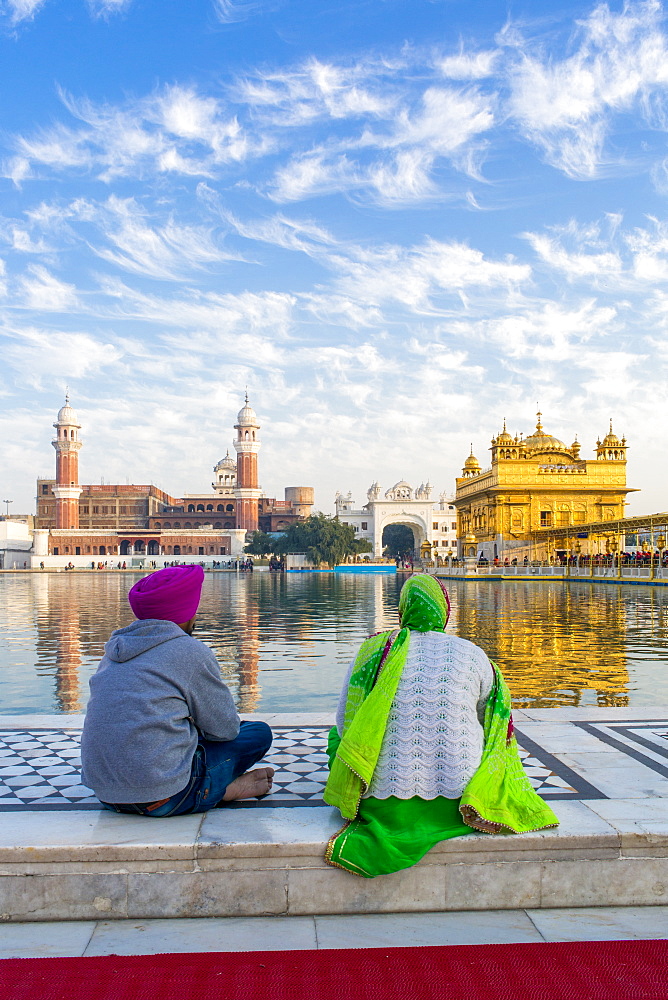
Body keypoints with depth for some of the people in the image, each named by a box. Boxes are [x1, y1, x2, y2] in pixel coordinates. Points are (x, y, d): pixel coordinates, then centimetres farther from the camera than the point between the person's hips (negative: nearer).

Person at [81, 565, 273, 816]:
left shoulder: (114, 651, 13)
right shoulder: (191, 652, -7)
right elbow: (226, 728, 0)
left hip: (105, 793, 7)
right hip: (161, 800, -7)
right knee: (260, 733, 9)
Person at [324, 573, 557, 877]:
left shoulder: (371, 652, -4)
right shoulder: (473, 655, -2)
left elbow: (345, 723, 0)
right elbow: (486, 722, 10)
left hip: (385, 806, -1)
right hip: (457, 800, 1)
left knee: (337, 735, 25)